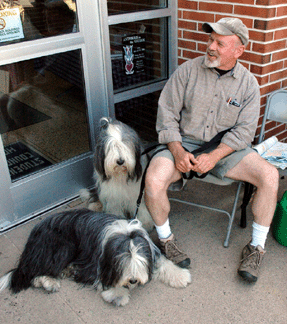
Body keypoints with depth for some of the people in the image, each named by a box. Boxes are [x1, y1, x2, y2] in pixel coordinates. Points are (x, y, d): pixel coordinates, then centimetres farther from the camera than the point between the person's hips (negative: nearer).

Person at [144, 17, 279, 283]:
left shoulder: (248, 84, 0)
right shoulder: (187, 71, -3)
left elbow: (243, 130, -4)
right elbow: (167, 113, -3)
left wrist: (214, 156, -20)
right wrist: (178, 151, -16)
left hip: (226, 148, 1)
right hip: (183, 143, -1)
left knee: (270, 175, -21)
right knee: (153, 180, -29)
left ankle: (256, 247, -1)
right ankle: (165, 238, 1)